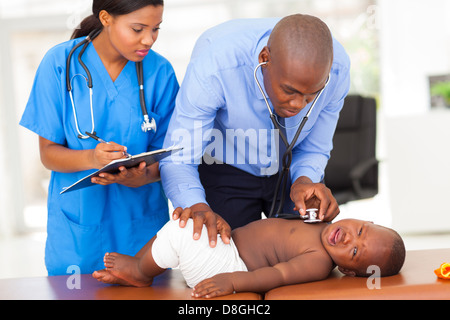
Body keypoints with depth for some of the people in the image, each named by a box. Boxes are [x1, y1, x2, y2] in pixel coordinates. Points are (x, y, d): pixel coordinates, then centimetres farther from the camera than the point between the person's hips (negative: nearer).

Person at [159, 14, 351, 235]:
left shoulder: (336, 68, -27)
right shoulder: (213, 67, -37)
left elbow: (314, 149, -11)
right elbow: (177, 161, -30)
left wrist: (305, 181, -33)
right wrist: (198, 207, -51)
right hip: (226, 170, -2)